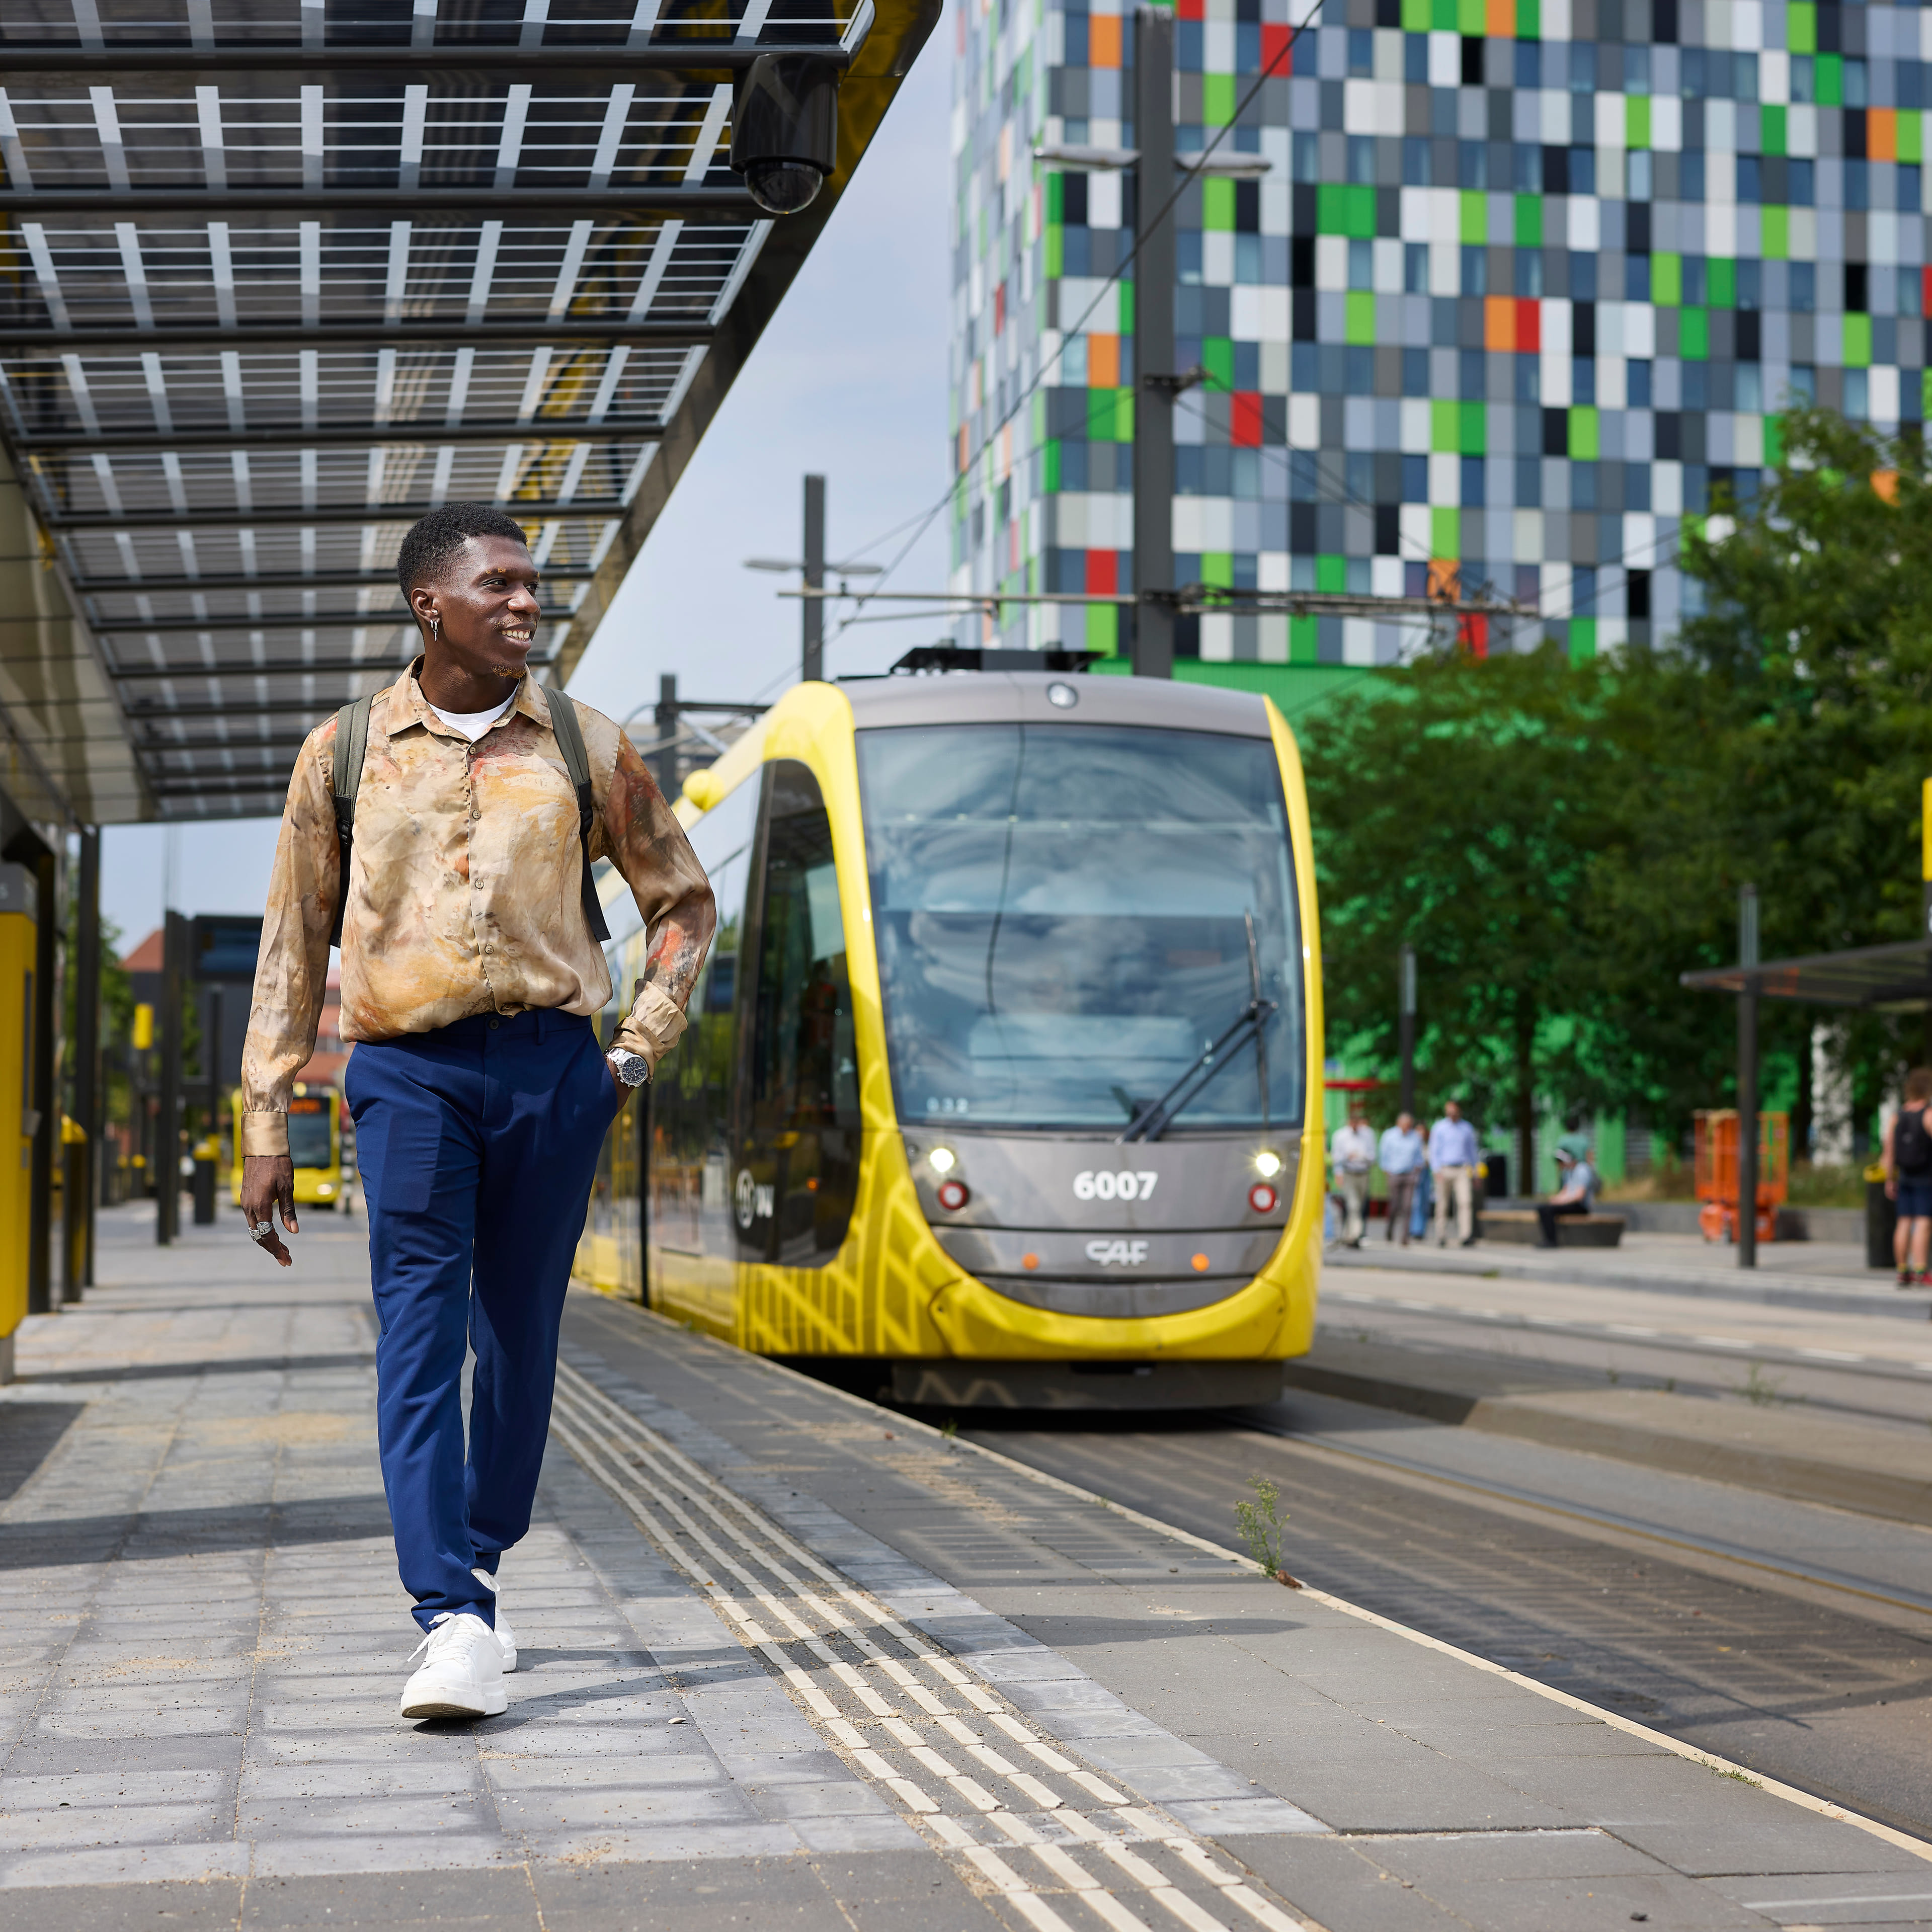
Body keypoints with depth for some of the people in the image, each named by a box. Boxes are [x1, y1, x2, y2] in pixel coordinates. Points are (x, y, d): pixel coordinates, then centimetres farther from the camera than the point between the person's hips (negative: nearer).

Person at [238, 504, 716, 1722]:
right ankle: (456, 1624, -17)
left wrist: (642, 1048, 8)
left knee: (519, 1336, 7)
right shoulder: (347, 753, 7)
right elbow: (294, 947, 10)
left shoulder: (585, 748, 8)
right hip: (410, 1069, -1)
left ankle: (481, 1569, 27)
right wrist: (266, 1128, 6)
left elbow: (685, 901, 19)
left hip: (551, 1069, 1)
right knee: (419, 1333, -12)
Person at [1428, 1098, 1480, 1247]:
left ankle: (1467, 1236, -25)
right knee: (1443, 1206, 2)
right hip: (1444, 1170, -1)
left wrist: (1474, 1174, 17)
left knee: (1466, 1201, -17)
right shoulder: (1439, 1128, 5)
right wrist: (1437, 1172, -10)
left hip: (1463, 1170, 1)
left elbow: (1472, 1151, 19)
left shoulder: (1467, 1128, 12)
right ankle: (1441, 1238, 14)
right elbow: (1434, 1151, 2)